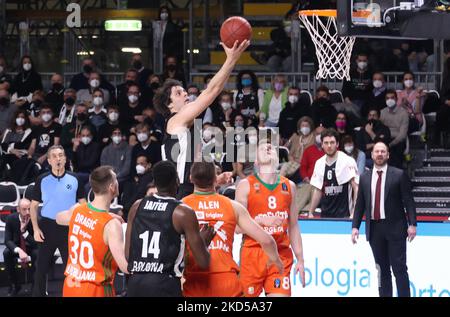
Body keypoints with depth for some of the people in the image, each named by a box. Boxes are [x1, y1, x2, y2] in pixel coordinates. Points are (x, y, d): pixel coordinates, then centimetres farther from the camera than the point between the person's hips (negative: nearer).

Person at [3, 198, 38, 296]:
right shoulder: (11, 219, -16)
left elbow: (37, 244, -23)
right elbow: (8, 240, -17)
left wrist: (24, 230, -36)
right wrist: (19, 251, -37)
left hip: (31, 248, -2)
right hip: (16, 247, 2)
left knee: (37, 253, -35)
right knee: (6, 253, -30)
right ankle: (14, 285, -14)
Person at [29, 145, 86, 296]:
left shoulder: (74, 179, 0)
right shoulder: (42, 180, -1)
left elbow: (82, 204, 6)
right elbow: (34, 206, 5)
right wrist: (36, 229, -5)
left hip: (69, 227, 0)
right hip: (47, 226, 0)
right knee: (41, 267, 3)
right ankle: (38, 294, 13)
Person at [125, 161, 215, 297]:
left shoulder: (137, 206, 9)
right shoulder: (183, 212, -4)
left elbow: (128, 254, 11)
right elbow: (203, 262, -2)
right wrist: (205, 242, 18)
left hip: (135, 284, 5)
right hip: (165, 285, -5)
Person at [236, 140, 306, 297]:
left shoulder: (289, 186, 13)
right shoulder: (246, 185, 1)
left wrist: (300, 259, 11)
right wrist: (262, 221, -20)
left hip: (281, 254, 2)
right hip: (253, 253, -2)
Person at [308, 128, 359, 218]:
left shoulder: (348, 162, -7)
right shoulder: (319, 163, 10)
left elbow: (356, 188, -10)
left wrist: (354, 213, -18)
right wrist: (311, 213, 13)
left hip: (344, 215, -5)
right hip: (325, 216, 5)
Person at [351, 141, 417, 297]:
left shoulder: (399, 175, 1)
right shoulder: (365, 178, 11)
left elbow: (408, 201, -2)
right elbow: (360, 204, 12)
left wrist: (412, 224, -10)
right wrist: (355, 226, 3)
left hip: (394, 227, -3)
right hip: (374, 228, 3)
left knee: (399, 267, -5)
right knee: (382, 269, 7)